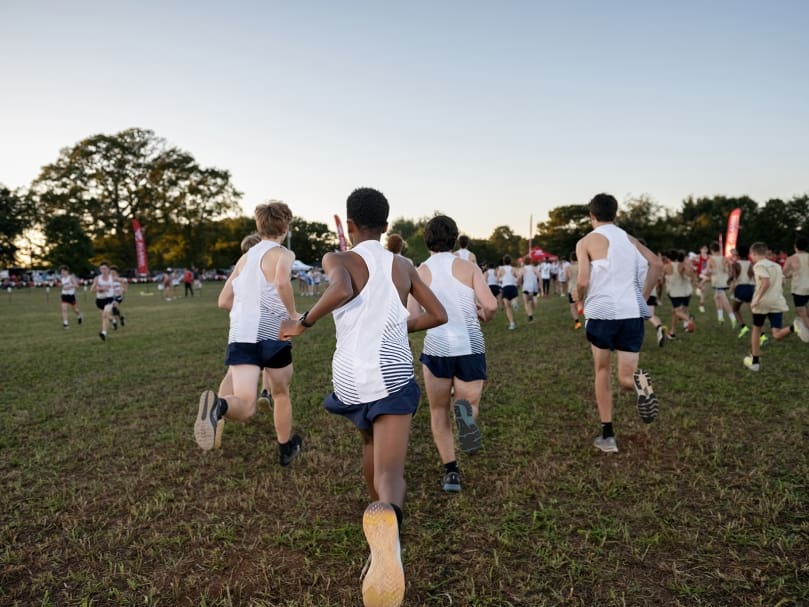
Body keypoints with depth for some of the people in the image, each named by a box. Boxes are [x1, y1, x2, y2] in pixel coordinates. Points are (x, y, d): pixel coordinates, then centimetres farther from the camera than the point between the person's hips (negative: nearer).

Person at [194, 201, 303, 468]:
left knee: (245, 406, -5)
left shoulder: (245, 258, 17)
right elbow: (282, 281, -25)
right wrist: (293, 314, -11)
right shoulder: (284, 254, -1)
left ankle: (218, 405, -40)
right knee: (281, 394, 22)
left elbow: (224, 301, 18)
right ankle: (286, 449, 37)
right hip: (273, 334, -3)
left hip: (240, 335, 3)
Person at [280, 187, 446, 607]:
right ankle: (387, 515, -46)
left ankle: (380, 516, 44)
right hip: (394, 375, 0)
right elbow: (438, 316, 15)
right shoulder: (403, 266, 11)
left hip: (350, 377, 0)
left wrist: (302, 323, -12)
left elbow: (342, 290, -25)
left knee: (371, 440, 31)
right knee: (390, 469, -11)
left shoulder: (338, 259, -1)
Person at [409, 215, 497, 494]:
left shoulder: (419, 273, 1)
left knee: (439, 412, 18)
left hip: (436, 348, 0)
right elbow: (491, 305, -10)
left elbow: (413, 317, -6)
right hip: (470, 348, 0)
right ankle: (465, 409, -21)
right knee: (470, 403, 15)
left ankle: (450, 471, 9)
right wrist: (482, 318, 13)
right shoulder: (467, 266, 0)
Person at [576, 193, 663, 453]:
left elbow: (583, 281, -10)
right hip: (633, 314, 3)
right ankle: (638, 381, -29)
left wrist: (580, 299, 11)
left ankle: (608, 436, 14)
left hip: (602, 313, -3)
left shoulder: (586, 242, 1)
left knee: (602, 371, 16)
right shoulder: (628, 238, 16)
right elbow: (657, 265, 6)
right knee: (625, 376, 10)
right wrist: (643, 297, 13)